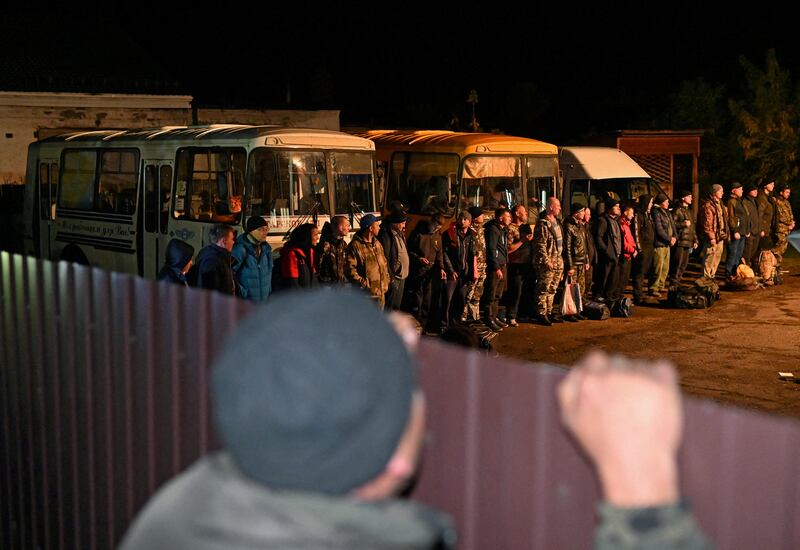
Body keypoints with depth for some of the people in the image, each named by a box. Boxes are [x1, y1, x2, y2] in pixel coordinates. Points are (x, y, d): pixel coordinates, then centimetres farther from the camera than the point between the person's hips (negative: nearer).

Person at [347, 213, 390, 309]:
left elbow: (384, 263, 23)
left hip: (380, 291, 8)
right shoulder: (355, 246, -13)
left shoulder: (377, 243, 14)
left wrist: (386, 280, 13)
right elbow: (350, 269, -17)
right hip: (366, 293, -8)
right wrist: (363, 283, -21)